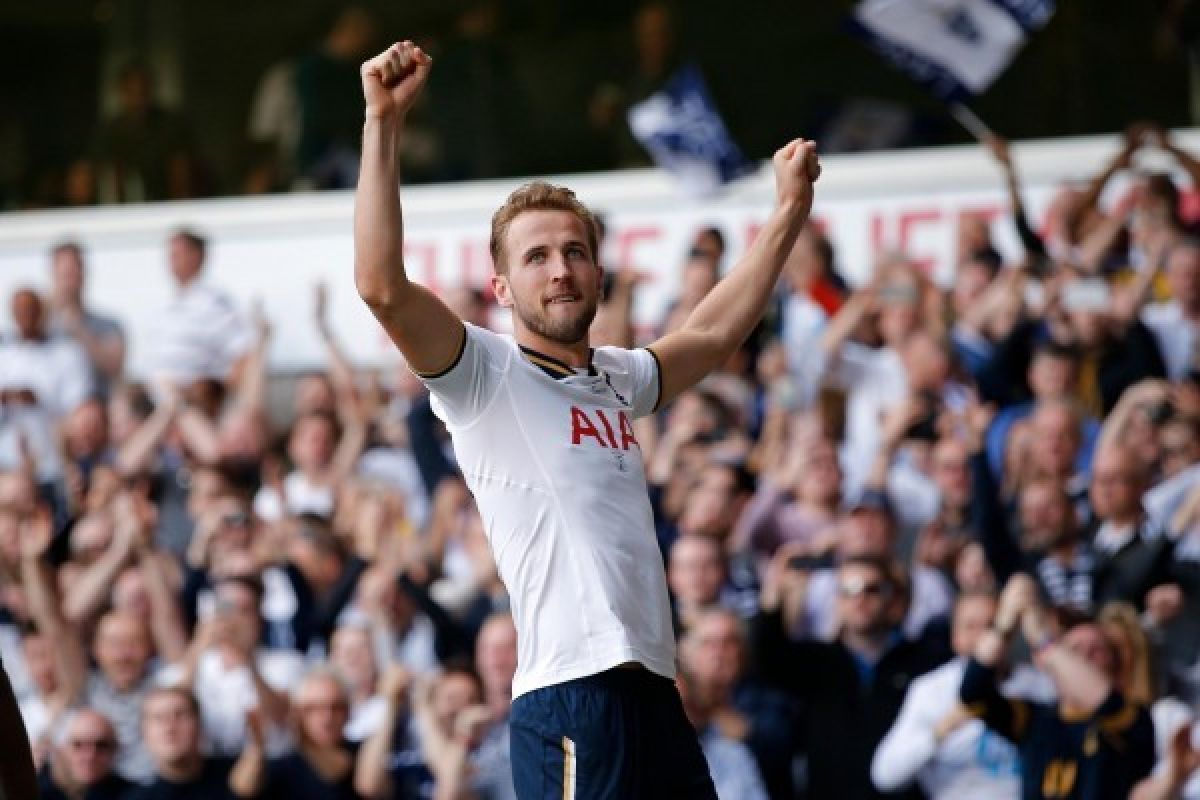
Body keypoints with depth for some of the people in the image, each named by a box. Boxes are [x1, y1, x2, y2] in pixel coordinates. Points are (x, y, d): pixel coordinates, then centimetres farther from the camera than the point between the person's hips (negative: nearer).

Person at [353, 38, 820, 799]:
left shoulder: (614, 379, 20)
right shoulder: (485, 374, -2)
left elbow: (712, 335, 39)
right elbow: (382, 286, -17)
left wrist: (790, 211, 41)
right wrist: (384, 123, -19)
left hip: (658, 698, 8)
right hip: (572, 703, -8)